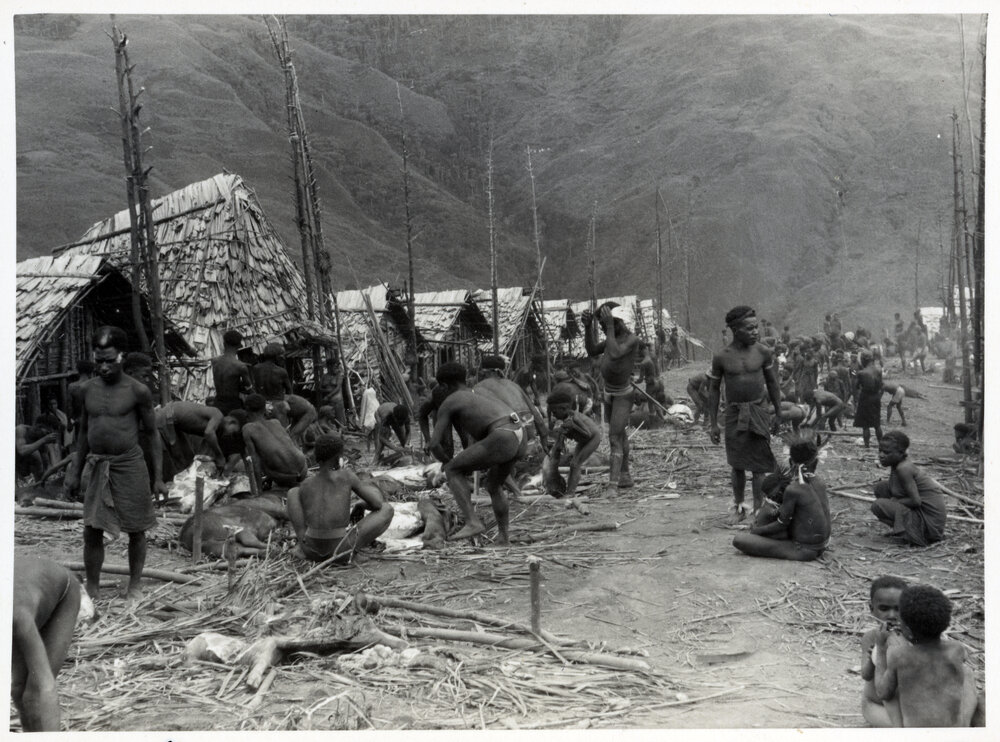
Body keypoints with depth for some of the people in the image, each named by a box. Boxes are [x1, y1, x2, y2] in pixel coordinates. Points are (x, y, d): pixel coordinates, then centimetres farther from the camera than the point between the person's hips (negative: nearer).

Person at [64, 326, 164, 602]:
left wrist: (158, 477, -4)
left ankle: (135, 586, 21)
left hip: (129, 466, -3)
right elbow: (84, 432, 15)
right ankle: (91, 591, 14)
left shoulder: (138, 391, -8)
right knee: (91, 532, 3)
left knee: (136, 530, 6)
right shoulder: (89, 390, 5)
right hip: (96, 467, 4)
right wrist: (75, 472, 13)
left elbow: (152, 434, -2)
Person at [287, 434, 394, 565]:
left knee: (293, 492, 23)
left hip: (311, 550, 3)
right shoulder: (347, 475, -1)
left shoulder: (304, 485, 8)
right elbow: (377, 504, 1)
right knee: (387, 509, 10)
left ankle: (302, 544, 13)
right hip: (340, 551, -3)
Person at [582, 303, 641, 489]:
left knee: (614, 437, -16)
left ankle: (613, 481, -20)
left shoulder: (632, 339, -21)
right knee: (619, 434, 17)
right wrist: (588, 326, -7)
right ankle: (625, 477, 28)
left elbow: (615, 354, -36)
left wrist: (610, 325, -33)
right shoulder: (614, 337, 3)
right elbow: (592, 351, 6)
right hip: (609, 392, 8)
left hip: (623, 395, -8)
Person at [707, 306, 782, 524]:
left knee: (758, 465, -1)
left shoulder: (762, 352, -4)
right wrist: (713, 423, 2)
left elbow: (772, 383, 8)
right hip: (734, 414, 0)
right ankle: (738, 506, 25)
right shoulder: (721, 357, -7)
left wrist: (778, 413, 9)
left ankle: (758, 510, 7)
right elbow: (714, 389, 2)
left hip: (758, 412, 0)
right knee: (737, 465, 9)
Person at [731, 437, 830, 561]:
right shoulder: (820, 483, 0)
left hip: (803, 550, -8)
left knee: (739, 539, -15)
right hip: (821, 547, 8)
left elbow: (782, 524, -10)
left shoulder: (792, 489, -21)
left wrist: (756, 530, 5)